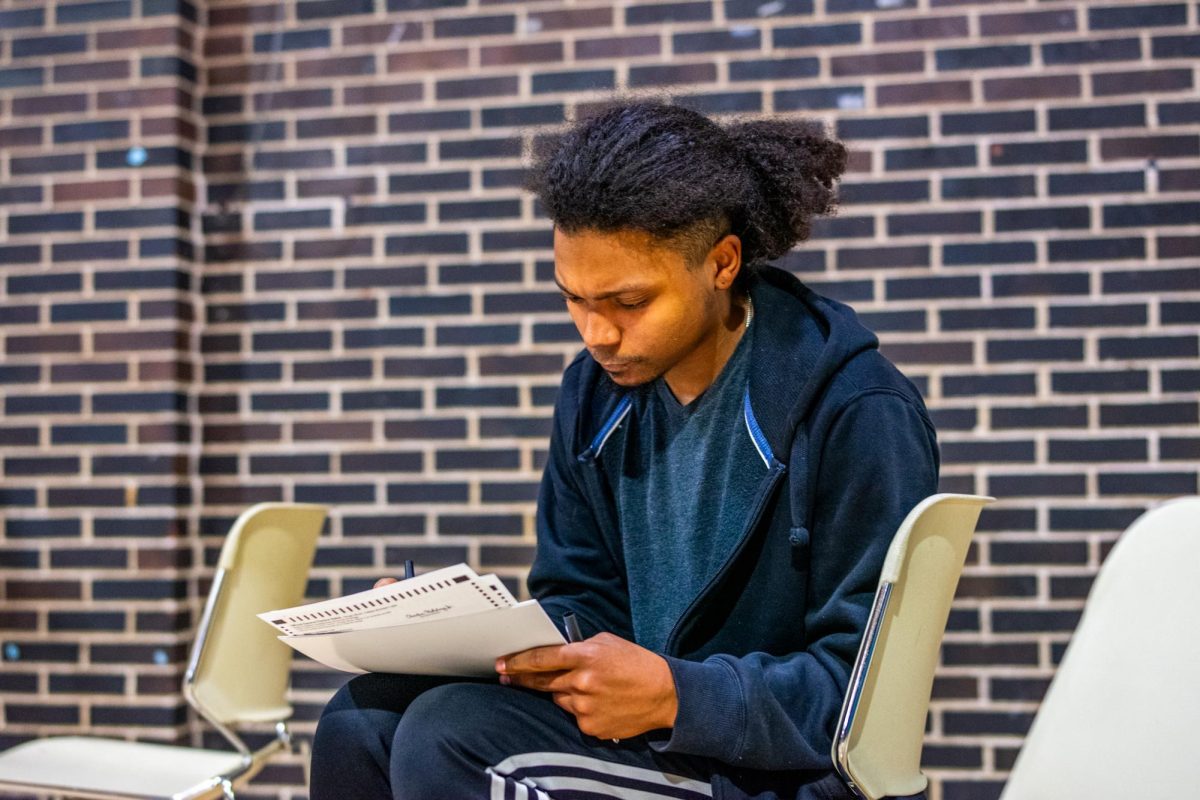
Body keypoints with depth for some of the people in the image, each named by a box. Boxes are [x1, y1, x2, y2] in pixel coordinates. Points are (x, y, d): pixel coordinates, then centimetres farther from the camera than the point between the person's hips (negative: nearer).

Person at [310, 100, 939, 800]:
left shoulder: (861, 414, -14)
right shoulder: (596, 393, 7)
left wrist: (675, 693, -26)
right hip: (642, 733, 7)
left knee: (449, 733, -27)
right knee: (364, 717, -16)